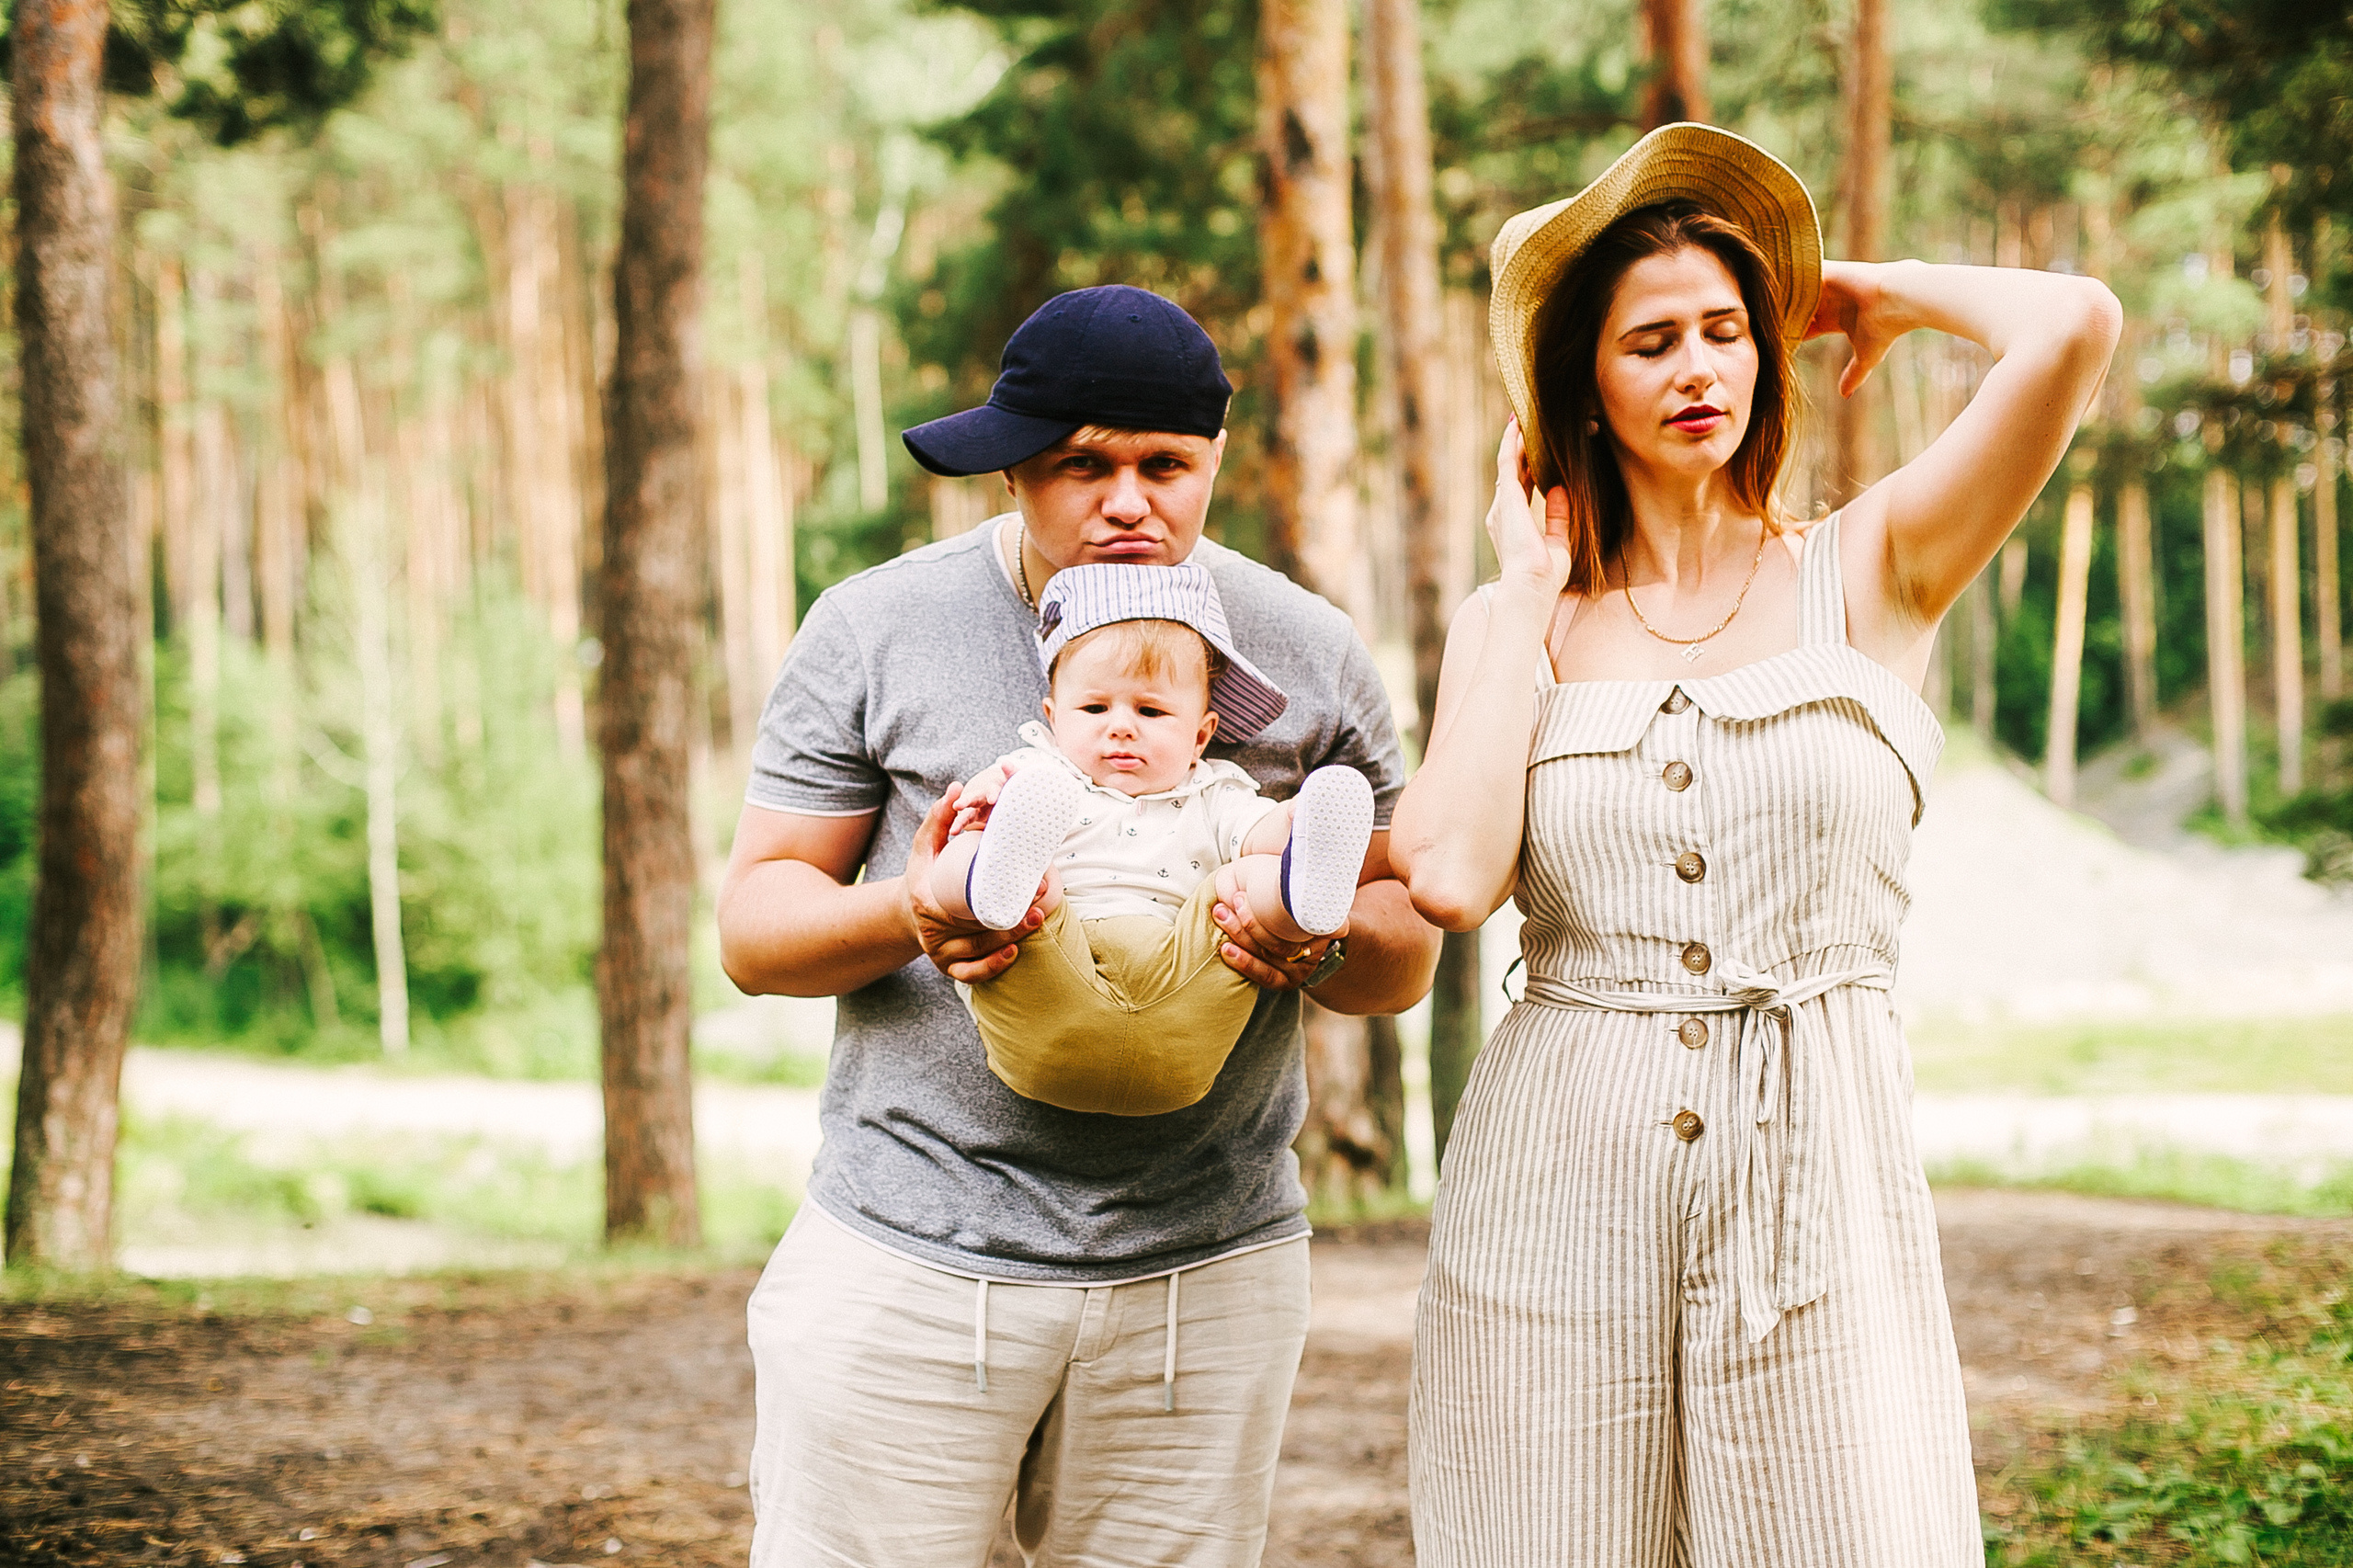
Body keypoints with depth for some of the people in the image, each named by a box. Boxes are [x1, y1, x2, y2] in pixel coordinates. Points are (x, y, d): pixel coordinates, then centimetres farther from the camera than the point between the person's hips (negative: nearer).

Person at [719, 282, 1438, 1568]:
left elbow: (1407, 956, 10)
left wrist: (1328, 941, -14)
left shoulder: (1310, 654, 6)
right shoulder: (878, 629, 1)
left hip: (1206, 1274, 2)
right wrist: (904, 916, -20)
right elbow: (752, 924, 2)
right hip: (908, 1268, -1)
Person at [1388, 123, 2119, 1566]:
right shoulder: (1518, 622, 8)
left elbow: (2073, 327, -12)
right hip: (1559, 1179, 1)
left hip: (1818, 1177, -1)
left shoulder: (1865, 574, 3)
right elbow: (1451, 876, -10)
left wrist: (1874, 293, 8)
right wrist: (1532, 592, 1)